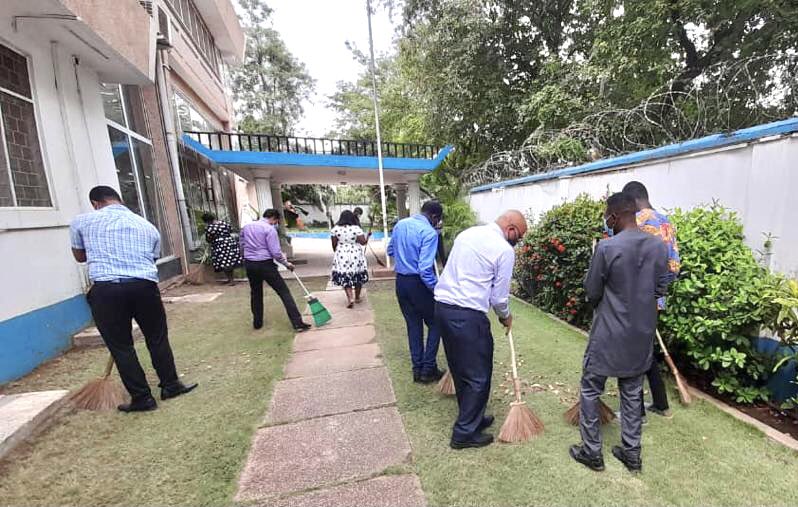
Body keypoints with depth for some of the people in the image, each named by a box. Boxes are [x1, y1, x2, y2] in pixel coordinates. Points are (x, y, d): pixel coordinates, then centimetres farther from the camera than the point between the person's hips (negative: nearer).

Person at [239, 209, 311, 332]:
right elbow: (275, 252, -15)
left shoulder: (246, 227, 11)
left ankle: (257, 322, 29)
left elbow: (242, 246, 17)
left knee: (255, 293, 21)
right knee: (284, 292, -4)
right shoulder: (270, 229, -10)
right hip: (265, 264, -7)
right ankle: (297, 323, -7)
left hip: (249, 264, 7)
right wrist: (286, 263, -1)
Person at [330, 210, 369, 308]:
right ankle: (357, 297, 25)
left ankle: (350, 298, -9)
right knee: (358, 277, 14)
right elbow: (363, 242, -12)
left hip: (342, 256, 1)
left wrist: (336, 252, 19)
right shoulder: (356, 228, -9)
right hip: (356, 255, 0)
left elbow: (334, 245, 2)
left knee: (345, 278, 6)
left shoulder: (335, 229, -3)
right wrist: (366, 237, 8)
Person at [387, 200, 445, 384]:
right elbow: (425, 269, -25)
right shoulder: (429, 232, -19)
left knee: (413, 325, 17)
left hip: (400, 281, 7)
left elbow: (390, 251, 18)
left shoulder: (400, 224, 4)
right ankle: (428, 369, 17)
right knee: (435, 324, 13)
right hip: (418, 284, -7)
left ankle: (417, 370, 26)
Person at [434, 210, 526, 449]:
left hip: (442, 306, 8)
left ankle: (471, 417, 39)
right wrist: (505, 316, 17)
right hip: (468, 315, -8)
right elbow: (499, 295, -4)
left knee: (460, 369, 21)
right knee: (478, 376, 10)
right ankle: (465, 433, 23)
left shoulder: (467, 233, 13)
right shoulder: (504, 250, -8)